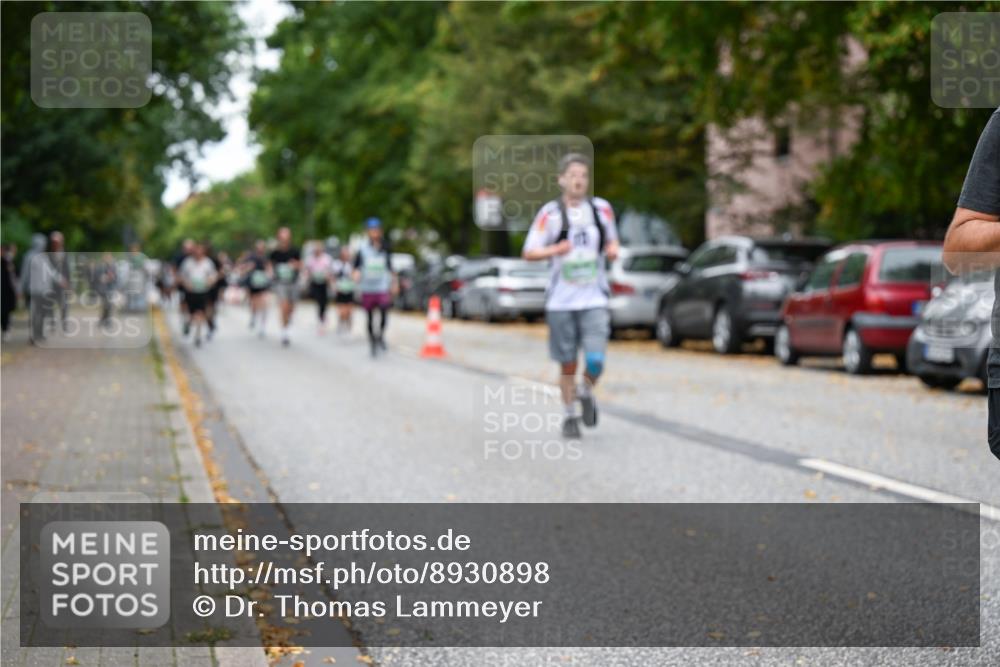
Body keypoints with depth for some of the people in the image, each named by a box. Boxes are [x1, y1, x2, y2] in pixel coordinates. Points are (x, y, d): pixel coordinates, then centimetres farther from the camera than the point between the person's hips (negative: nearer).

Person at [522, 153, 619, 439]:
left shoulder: (602, 209, 4)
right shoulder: (550, 213, -3)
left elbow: (612, 239, 20)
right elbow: (529, 252, -1)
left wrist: (613, 249, -3)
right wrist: (554, 250, -20)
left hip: (594, 300, 1)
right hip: (561, 301, -1)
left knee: (595, 361, -13)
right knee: (567, 364, 6)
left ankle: (586, 393, 19)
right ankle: (570, 417, 24)